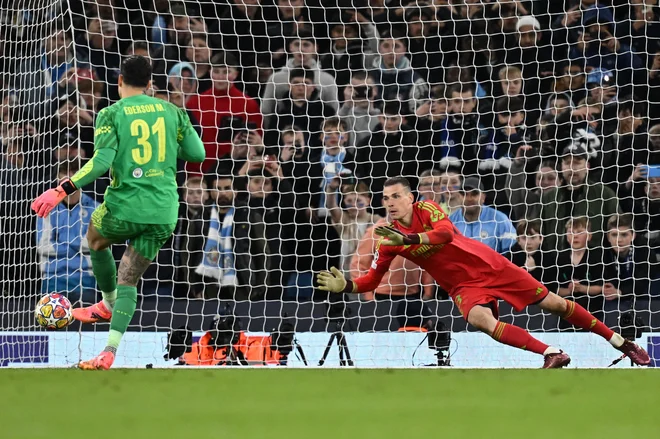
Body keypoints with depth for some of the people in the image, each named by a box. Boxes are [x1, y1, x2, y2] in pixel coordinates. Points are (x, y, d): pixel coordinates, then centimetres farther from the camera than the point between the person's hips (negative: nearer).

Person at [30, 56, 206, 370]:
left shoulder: (111, 115, -4)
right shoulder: (172, 112, 7)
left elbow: (101, 162, -16)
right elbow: (197, 154, 9)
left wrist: (62, 191, -15)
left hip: (125, 205, -3)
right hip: (164, 212, 3)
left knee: (96, 239, 32)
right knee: (129, 280, 9)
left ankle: (109, 304, 48)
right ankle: (109, 352, -6)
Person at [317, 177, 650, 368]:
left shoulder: (427, 209, -11)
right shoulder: (388, 241, -2)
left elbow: (445, 233, -30)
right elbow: (373, 279, 2)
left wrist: (408, 238, -41)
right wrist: (345, 286, -16)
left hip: (488, 265, -2)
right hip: (463, 287, 2)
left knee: (552, 303, 1)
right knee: (479, 318, -33)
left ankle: (620, 342, 13)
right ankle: (551, 354, -35)